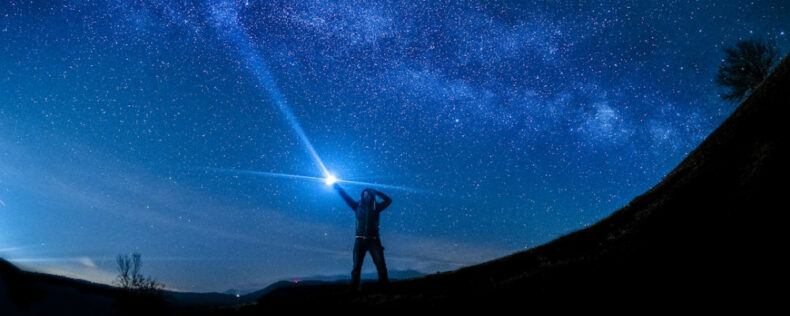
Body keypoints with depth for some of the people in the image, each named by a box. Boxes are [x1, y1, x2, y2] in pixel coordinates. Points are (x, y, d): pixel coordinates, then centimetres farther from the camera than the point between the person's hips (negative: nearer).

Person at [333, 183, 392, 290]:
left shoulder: (376, 207, 5)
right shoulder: (358, 206, 7)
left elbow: (388, 200, -2)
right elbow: (346, 197, 7)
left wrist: (376, 192, -6)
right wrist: (338, 187, 1)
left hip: (373, 240, -1)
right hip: (360, 240, 1)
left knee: (381, 264, -6)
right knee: (357, 265, 3)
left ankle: (384, 285, -1)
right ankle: (354, 287, 8)